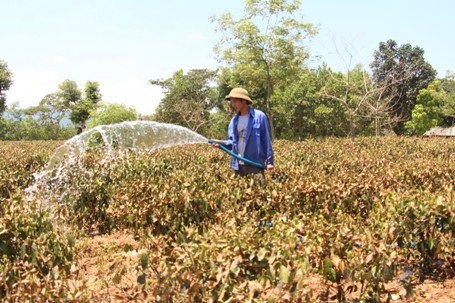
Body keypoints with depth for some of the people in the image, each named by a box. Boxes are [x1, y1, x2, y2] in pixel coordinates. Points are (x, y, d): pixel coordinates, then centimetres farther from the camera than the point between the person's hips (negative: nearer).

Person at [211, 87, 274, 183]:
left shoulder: (260, 116, -4)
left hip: (255, 163, -5)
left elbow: (266, 140, -4)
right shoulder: (234, 120, 11)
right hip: (238, 164, 6)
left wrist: (269, 161, -7)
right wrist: (221, 143, -8)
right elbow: (232, 141, 13)